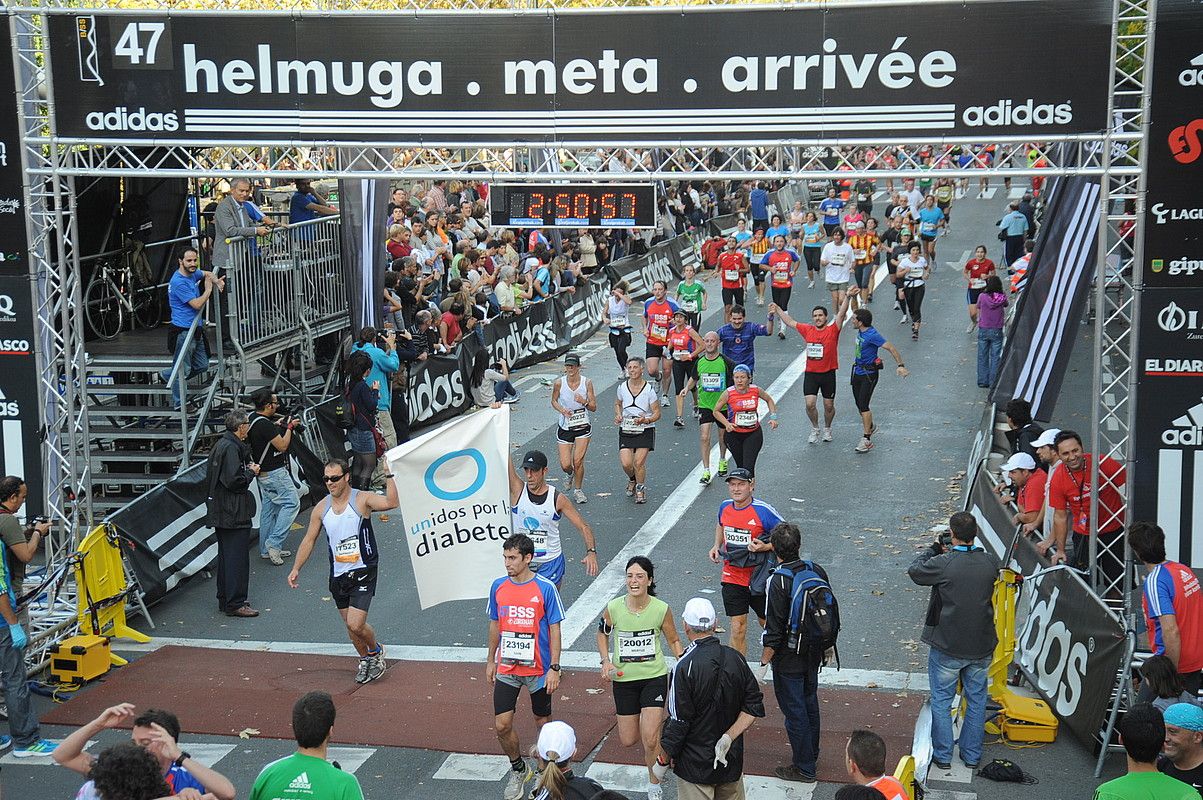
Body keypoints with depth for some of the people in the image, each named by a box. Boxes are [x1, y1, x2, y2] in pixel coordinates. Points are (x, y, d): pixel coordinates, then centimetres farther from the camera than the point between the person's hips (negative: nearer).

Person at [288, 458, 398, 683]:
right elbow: (309, 540, 11)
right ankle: (365, 660, 37)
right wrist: (296, 569, 7)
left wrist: (388, 476, -32)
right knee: (350, 625, 13)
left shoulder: (362, 500, -11)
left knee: (355, 625, -14)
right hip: (338, 575, 5)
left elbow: (392, 503, -29)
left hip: (363, 572, -5)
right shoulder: (321, 508, 3)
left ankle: (376, 651, 16)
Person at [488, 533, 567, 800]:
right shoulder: (498, 587, 0)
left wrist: (554, 668, -13)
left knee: (543, 722, 11)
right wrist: (491, 661, 15)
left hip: (538, 670, -3)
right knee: (501, 725, -2)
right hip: (506, 669, 3)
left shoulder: (546, 588, -12)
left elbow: (554, 629, -9)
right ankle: (518, 770, 23)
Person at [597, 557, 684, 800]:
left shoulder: (661, 609, -13)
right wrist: (606, 660, -7)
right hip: (624, 678, 2)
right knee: (628, 741, 10)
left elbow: (673, 641, 3)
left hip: (654, 677, -2)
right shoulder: (613, 608, -12)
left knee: (650, 740, -11)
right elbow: (602, 633, 8)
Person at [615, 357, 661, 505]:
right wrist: (618, 416, 0)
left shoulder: (649, 389, -10)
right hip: (626, 430, 2)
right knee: (626, 464, -8)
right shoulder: (622, 387, -1)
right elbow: (617, 404, 20)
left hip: (645, 430, -2)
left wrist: (646, 420, -25)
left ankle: (641, 488, 15)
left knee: (639, 462, -10)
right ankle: (632, 480, 27)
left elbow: (657, 413, -5)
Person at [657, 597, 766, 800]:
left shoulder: (684, 667, -20)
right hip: (732, 761, 5)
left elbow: (677, 722, -17)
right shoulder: (735, 658, -3)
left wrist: (663, 760, -5)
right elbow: (754, 706, -3)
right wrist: (728, 738, -8)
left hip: (695, 766, -5)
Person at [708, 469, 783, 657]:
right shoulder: (724, 507, 0)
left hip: (758, 578, -3)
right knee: (737, 629, 4)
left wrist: (765, 547, -23)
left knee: (767, 623, 15)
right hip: (732, 576, 3)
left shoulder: (764, 511, -16)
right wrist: (717, 545, 7)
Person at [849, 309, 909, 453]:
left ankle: (866, 440, -12)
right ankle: (870, 427, 42)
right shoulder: (860, 331, 2)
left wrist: (901, 365, -28)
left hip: (869, 374, -8)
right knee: (859, 405, 16)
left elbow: (891, 348, -23)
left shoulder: (872, 335, -22)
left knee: (863, 405, -14)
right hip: (858, 371, 8)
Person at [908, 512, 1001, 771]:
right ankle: (972, 756, 26)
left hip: (947, 647, -4)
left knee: (941, 701, 12)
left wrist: (933, 549, 11)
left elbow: (914, 570, -3)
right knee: (976, 701, 17)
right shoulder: (990, 562, -9)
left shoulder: (943, 564, -21)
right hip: (981, 647, 4)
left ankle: (942, 756, 18)